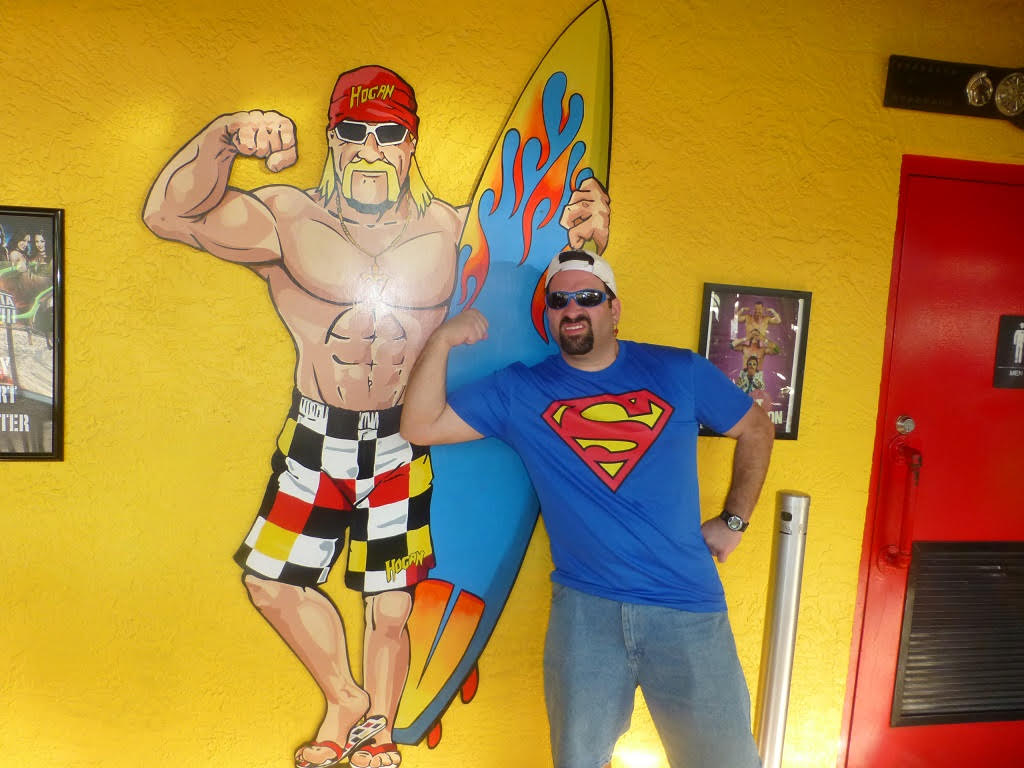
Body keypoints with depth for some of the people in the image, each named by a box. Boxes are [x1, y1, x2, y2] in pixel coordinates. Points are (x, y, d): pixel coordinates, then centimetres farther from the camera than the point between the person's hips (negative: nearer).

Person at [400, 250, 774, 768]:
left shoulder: (680, 372, 2)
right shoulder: (517, 391, 1)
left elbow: (756, 430, 14)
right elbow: (421, 426, -4)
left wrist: (734, 521, 9)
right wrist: (441, 340, -17)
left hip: (689, 608, 1)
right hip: (586, 607, 0)